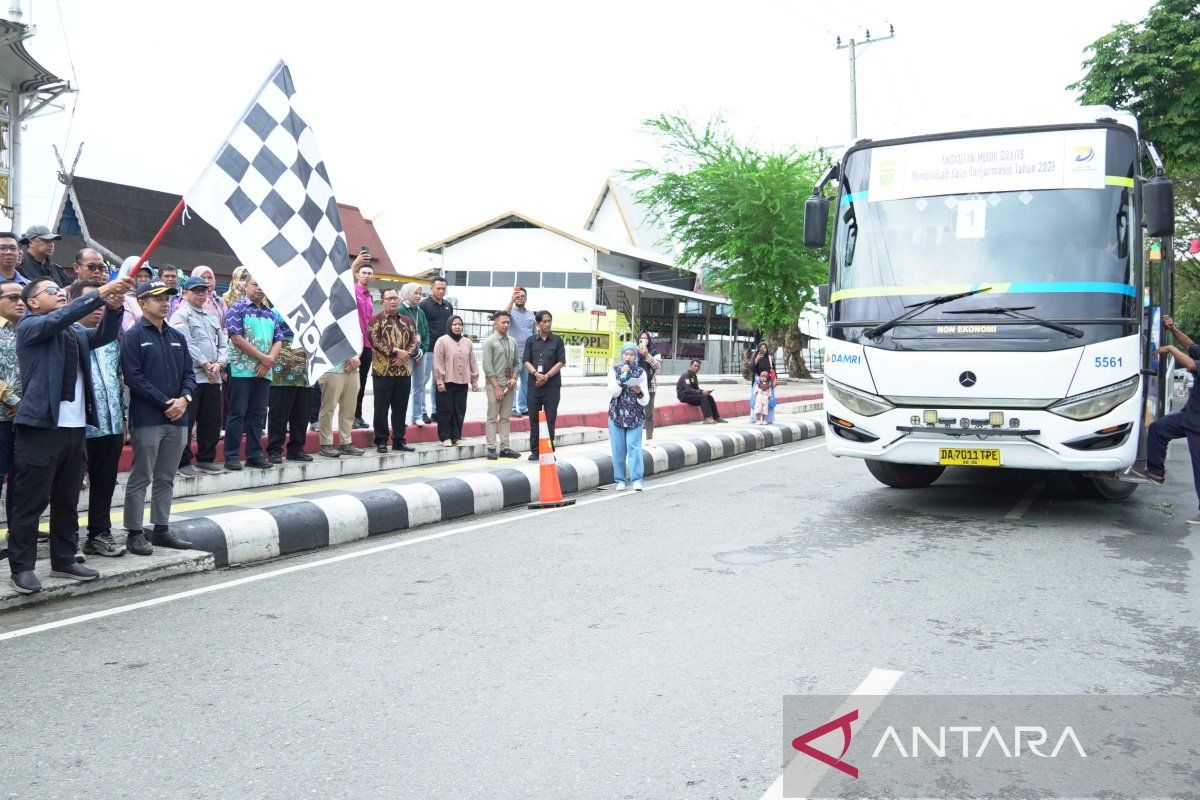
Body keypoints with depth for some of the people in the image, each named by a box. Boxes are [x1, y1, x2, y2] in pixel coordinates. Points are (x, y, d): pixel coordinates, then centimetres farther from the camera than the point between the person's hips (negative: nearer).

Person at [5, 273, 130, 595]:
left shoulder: (76, 332, 18)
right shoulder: (30, 325, -1)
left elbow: (104, 335, 5)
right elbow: (61, 317, -18)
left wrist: (114, 306, -12)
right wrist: (102, 292, -24)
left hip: (75, 426, 7)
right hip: (41, 426, -7)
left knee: (67, 500, 13)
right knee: (30, 502, -1)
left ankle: (64, 560, 22)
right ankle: (21, 567, 7)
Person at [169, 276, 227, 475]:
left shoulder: (212, 317, 20)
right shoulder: (180, 315, -2)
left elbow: (223, 343, 16)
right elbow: (187, 343, -13)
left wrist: (219, 363, -2)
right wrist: (205, 364, -13)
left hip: (213, 376, 7)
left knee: (212, 420, 10)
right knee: (186, 421, -4)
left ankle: (206, 458, 20)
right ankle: (183, 462, 3)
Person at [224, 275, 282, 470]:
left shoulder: (270, 313, 16)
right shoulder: (237, 308, -2)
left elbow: (278, 340, 11)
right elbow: (236, 338, -12)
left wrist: (268, 361, -7)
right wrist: (263, 357, -12)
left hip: (264, 372, 6)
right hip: (241, 370, -6)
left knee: (258, 414, 8)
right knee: (237, 413, -3)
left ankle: (255, 454, 15)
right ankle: (231, 456, 2)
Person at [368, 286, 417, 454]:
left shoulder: (406, 321, 14)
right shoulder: (376, 319, 0)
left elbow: (415, 340, 9)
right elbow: (375, 340, -12)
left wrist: (405, 355, -9)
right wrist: (396, 351, -16)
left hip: (404, 371, 4)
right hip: (383, 370, -4)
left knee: (400, 408, 8)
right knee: (381, 408, 1)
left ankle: (398, 440, 17)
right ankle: (381, 441, 8)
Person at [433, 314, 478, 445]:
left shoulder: (467, 342, 12)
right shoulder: (442, 341, -3)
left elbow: (472, 363, 15)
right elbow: (438, 362, -6)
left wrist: (474, 381, 13)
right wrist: (439, 381, -10)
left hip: (462, 382, 4)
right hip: (447, 382, -4)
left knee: (460, 410, 6)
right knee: (445, 410, 0)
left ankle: (456, 436, 15)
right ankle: (445, 437, 7)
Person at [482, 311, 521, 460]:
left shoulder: (512, 341, 10)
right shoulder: (489, 342, -5)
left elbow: (517, 363, 15)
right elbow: (487, 367, -10)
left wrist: (514, 378, -3)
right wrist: (497, 387, -13)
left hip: (509, 385, 5)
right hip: (494, 385, -5)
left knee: (505, 417, 8)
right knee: (492, 418, -1)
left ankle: (504, 448, 12)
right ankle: (492, 448, 2)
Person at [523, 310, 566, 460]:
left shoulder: (557, 340, 4)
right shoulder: (531, 340, 8)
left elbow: (561, 362, 0)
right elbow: (526, 361, 3)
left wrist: (546, 376, -11)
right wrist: (536, 374, -15)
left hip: (552, 385, -1)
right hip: (534, 384, 2)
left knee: (550, 418, 1)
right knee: (534, 418, 4)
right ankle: (534, 450, 10)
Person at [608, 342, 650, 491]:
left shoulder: (641, 373, 4)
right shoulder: (614, 371, 5)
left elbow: (645, 400, -2)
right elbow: (613, 392, -8)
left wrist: (640, 393, -24)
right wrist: (622, 376, -18)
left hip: (636, 416, -1)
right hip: (617, 414, 1)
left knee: (634, 446, -9)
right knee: (618, 448, 1)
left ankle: (636, 479, -4)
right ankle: (620, 479, 10)